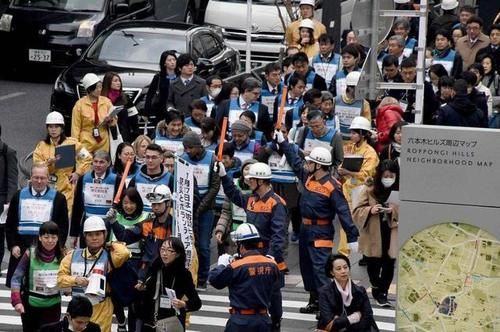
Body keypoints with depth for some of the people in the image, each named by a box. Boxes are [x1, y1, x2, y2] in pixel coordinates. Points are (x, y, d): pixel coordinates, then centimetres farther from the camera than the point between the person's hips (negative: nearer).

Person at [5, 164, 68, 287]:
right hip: (21, 248, 2)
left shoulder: (58, 198, 5)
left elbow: (63, 226, 4)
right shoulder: (19, 196, 10)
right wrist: (12, 245, -1)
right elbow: (10, 224, 10)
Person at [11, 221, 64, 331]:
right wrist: (16, 301, -20)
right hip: (30, 305, -1)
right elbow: (16, 278, -10)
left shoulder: (61, 257, -5)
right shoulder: (30, 254, -12)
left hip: (52, 306, 1)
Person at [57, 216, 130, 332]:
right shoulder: (73, 256, 5)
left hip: (101, 310, -3)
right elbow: (60, 278, 7)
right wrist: (75, 280, -12)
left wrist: (111, 244, -6)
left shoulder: (108, 257, -5)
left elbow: (124, 253, -26)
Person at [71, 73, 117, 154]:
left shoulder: (106, 101, 4)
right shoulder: (80, 104, -4)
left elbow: (114, 122, 12)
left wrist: (110, 121, -11)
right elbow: (76, 127, -1)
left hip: (103, 144, 3)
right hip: (86, 144, -3)